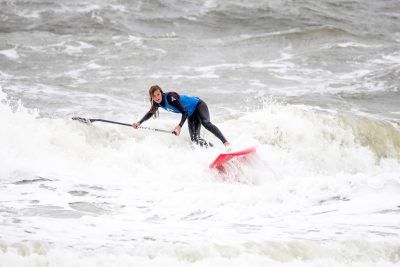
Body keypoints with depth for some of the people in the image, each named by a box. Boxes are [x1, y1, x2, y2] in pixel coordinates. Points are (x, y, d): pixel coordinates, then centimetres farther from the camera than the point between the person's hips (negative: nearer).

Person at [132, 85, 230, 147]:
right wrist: (139, 123, 7)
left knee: (206, 123, -33)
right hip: (191, 115, 8)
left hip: (199, 106, -8)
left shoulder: (170, 97, -29)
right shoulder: (159, 102, -5)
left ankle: (226, 143, -42)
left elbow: (184, 112, -30)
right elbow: (150, 113, 16)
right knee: (195, 139, -10)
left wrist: (179, 126, -41)